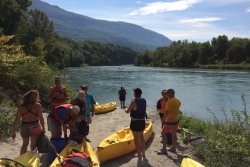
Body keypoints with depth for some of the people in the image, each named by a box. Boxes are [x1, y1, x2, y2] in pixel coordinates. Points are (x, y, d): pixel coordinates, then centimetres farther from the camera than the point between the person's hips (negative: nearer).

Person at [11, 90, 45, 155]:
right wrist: (43, 128, 0)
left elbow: (17, 120, -6)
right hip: (35, 127, -2)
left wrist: (13, 131, 2)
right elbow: (41, 118, -12)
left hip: (24, 127, 2)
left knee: (25, 144, 23)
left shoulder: (21, 106, -7)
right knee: (33, 145, 16)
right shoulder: (38, 105, -13)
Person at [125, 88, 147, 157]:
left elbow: (127, 111, -13)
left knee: (136, 138, 8)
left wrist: (126, 109, 9)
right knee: (141, 137, 18)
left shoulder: (134, 101, -20)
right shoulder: (144, 101, 0)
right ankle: (143, 152, 26)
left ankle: (139, 153, 17)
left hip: (135, 122, -6)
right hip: (142, 121, 6)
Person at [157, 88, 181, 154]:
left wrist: (163, 120, -13)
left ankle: (164, 149, 5)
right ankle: (173, 148, 29)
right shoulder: (177, 100, 4)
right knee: (173, 134, 18)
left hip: (170, 121, -8)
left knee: (163, 133, 2)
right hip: (176, 120, 9)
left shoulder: (170, 101, -23)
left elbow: (166, 112, -23)